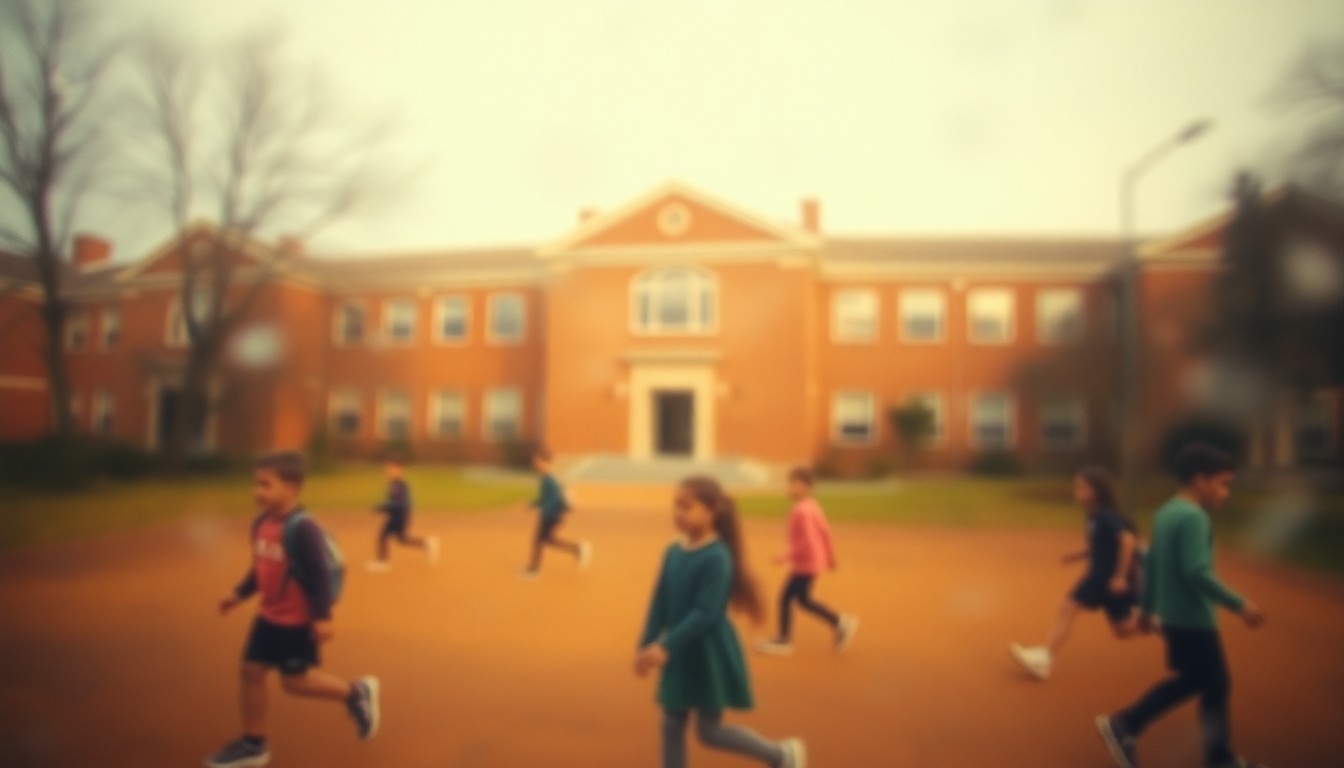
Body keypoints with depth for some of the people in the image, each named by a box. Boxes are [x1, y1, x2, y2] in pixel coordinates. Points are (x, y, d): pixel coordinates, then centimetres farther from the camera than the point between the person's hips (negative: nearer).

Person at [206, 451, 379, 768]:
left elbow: (320, 574, -23)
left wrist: (322, 617, -24)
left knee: (295, 680, 2)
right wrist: (239, 593, 14)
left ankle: (356, 692, 22)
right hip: (269, 616, 8)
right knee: (251, 670, 11)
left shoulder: (302, 528, -25)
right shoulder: (261, 524, 2)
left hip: (297, 621, -8)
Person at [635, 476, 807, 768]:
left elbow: (706, 613, -26)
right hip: (680, 656, 7)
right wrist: (646, 645, 1)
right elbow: (659, 604, 6)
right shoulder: (673, 553, 1)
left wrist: (666, 647, -29)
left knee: (710, 732, 5)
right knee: (671, 726, 11)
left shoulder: (717, 558, -22)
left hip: (710, 657, -7)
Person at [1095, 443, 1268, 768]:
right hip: (1193, 619, -9)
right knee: (1216, 687, 6)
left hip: (1174, 615, 9)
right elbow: (1197, 573, -26)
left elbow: (1152, 564, 15)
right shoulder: (1193, 517, -19)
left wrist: (1147, 608, 21)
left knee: (1192, 680, 19)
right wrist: (1239, 605, -19)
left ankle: (1123, 726, 19)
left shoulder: (1166, 513, 10)